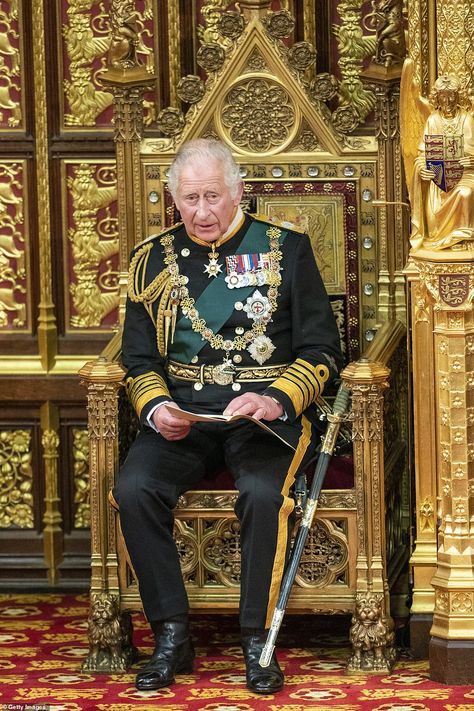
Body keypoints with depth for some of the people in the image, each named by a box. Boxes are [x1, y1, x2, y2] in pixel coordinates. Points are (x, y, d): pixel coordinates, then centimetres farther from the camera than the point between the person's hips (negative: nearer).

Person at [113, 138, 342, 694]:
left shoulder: (285, 250, 5)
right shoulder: (153, 260, 12)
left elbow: (320, 350, 3)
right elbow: (139, 360, 14)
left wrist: (277, 400, -16)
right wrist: (156, 408, -8)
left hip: (266, 409, -2)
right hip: (182, 413, 3)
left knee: (263, 492, -34)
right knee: (134, 490, -27)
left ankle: (257, 639, -20)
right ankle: (171, 637, -17)